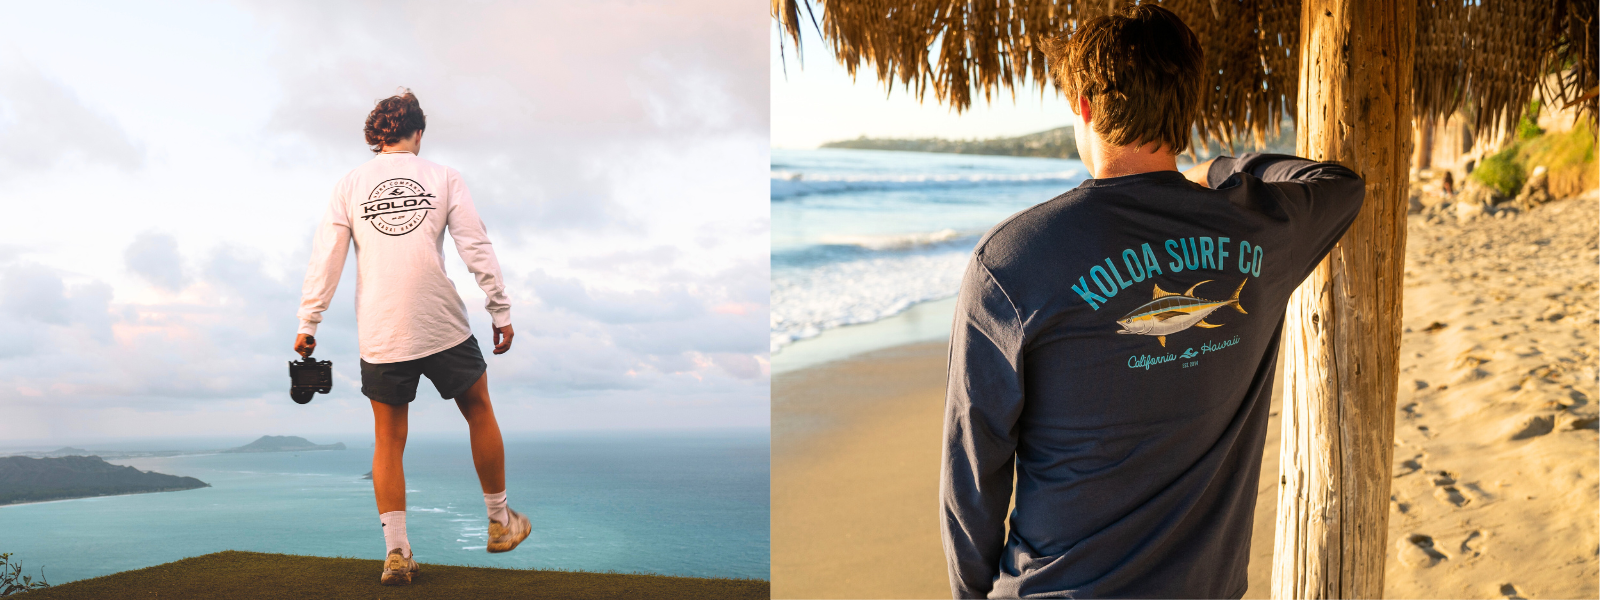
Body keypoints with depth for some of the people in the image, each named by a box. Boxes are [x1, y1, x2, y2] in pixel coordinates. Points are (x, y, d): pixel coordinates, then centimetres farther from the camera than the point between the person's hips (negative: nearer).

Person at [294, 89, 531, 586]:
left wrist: (307, 324, 8)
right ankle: (500, 523, 26)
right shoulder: (443, 178, 3)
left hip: (380, 335, 1)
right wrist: (501, 312, 3)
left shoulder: (350, 185, 6)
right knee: (479, 412, 18)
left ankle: (396, 551, 7)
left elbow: (325, 259, 3)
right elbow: (477, 248, -1)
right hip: (444, 327, -1)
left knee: (388, 441, 11)